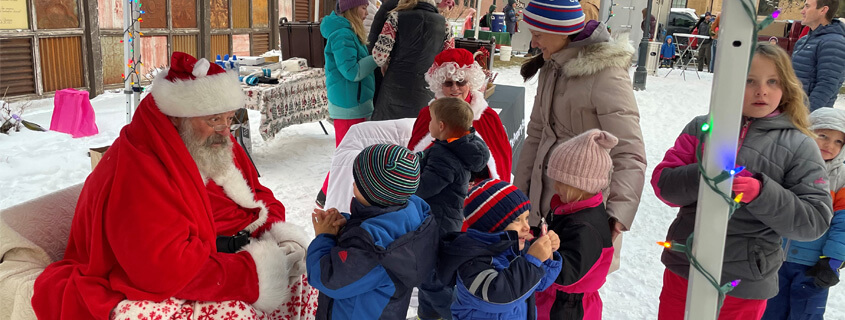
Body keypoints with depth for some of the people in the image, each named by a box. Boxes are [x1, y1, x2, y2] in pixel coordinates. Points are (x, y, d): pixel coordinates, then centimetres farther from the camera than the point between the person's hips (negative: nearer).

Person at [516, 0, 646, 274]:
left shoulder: (605, 75, -18)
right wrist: (518, 190, 14)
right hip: (544, 198, 7)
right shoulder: (552, 68, 7)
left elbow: (630, 156, -22)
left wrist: (617, 216, -33)